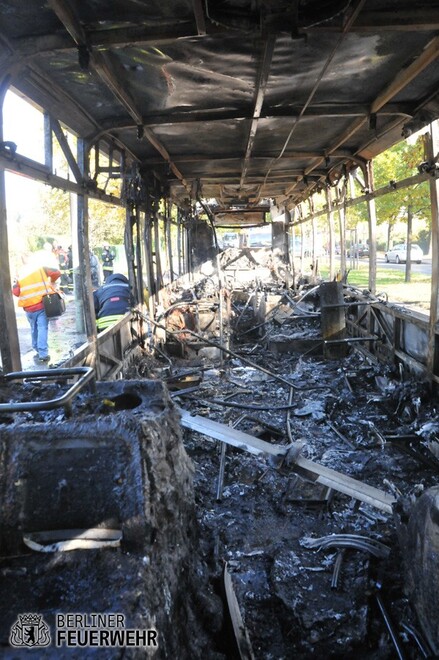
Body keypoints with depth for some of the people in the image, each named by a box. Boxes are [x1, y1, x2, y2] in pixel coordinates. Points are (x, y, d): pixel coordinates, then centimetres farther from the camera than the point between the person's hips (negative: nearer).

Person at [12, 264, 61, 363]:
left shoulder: (20, 280, 11)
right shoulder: (42, 270, 7)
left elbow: (15, 292, 0)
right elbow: (56, 273, -2)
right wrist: (52, 282, 15)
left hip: (29, 308, 2)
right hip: (42, 305, -2)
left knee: (34, 330, 18)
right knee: (42, 329, -6)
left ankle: (38, 351, 27)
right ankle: (43, 354, -13)